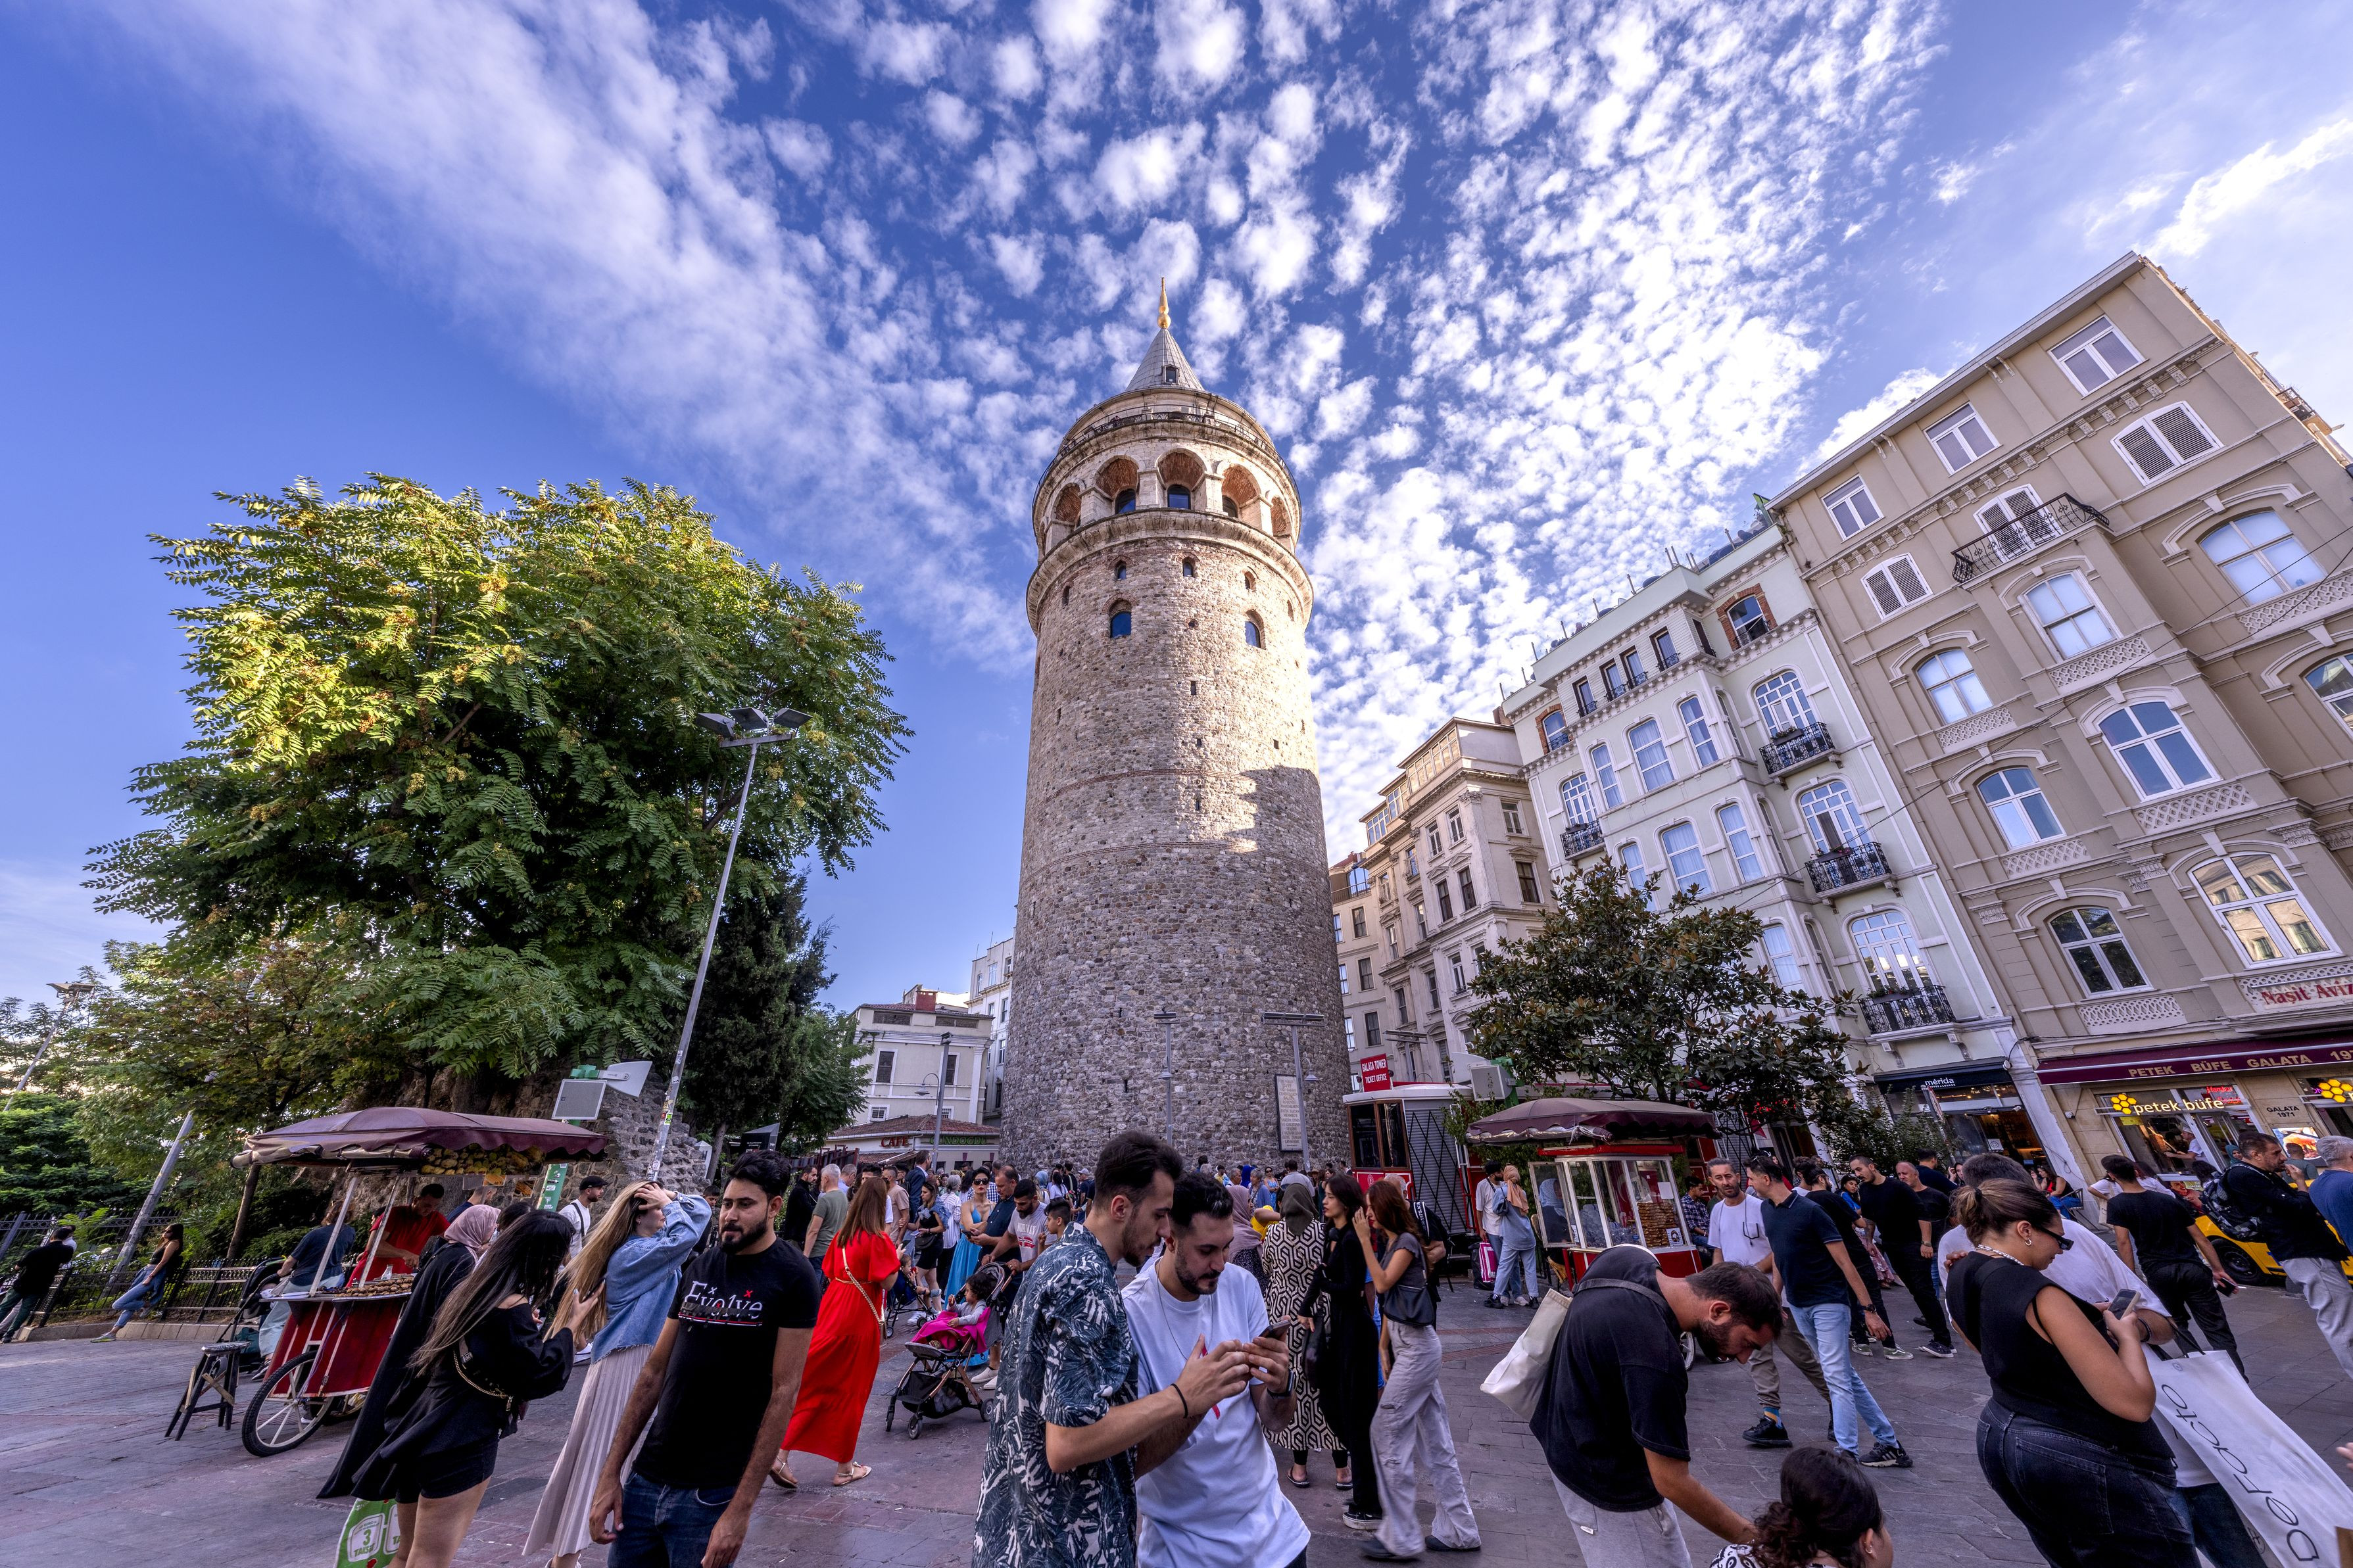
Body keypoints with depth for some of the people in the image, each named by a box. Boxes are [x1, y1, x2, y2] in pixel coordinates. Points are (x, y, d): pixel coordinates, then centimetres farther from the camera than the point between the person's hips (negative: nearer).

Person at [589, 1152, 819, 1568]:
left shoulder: (792, 1277, -14)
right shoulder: (699, 1267, 4)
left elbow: (783, 1393, -15)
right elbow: (655, 1370, 9)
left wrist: (741, 1509, -17)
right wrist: (609, 1474, 5)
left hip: (712, 1493, -5)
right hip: (645, 1479, 5)